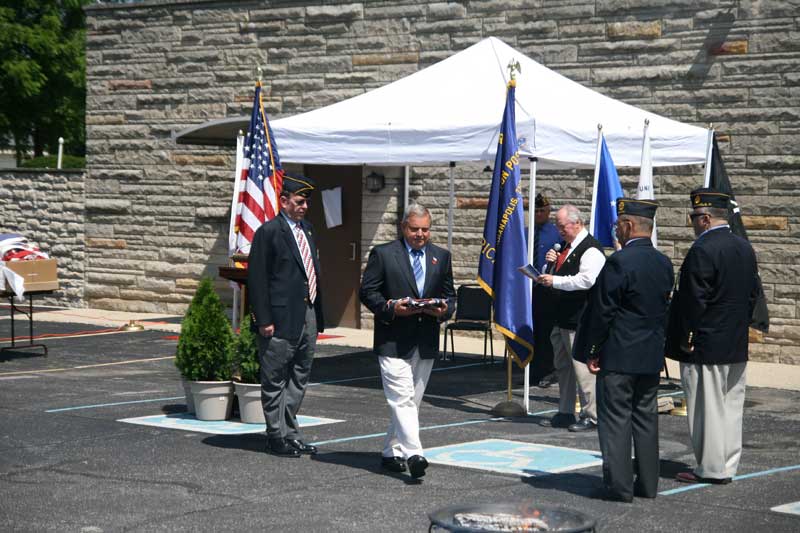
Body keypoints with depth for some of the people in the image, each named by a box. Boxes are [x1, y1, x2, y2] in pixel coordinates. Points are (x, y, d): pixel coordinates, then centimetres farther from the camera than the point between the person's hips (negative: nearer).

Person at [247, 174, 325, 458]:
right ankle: (277, 437, 9)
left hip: (307, 317, 8)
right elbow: (257, 278, -12)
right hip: (282, 320, -8)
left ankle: (290, 432, 22)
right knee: (275, 381, 2)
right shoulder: (269, 232, -9)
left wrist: (318, 316, 15)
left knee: (299, 379, 13)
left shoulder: (307, 229, 15)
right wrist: (264, 320, -16)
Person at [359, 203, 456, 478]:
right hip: (393, 340, -5)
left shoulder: (441, 256, 13)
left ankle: (391, 452, 22)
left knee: (411, 401, 11)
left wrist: (444, 309, -6)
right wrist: (391, 308, -17)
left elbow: (449, 295, 16)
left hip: (426, 342, 5)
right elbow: (367, 291, -2)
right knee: (402, 400, -13)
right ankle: (412, 454, -20)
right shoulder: (382, 254, -1)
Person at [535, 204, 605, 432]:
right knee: (562, 366, 15)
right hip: (562, 319, 10)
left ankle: (591, 416, -1)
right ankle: (565, 413, 24)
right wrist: (552, 263, 5)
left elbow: (586, 280, -26)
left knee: (582, 368, -8)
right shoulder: (566, 246, 17)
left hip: (579, 321, -10)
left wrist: (555, 280, -25)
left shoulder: (590, 249, -14)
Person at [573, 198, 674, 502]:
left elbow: (602, 311, -14)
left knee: (616, 419, -1)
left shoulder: (619, 262, -16)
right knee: (646, 417, 13)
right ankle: (647, 483, 17)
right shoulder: (664, 264, 7)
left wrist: (592, 351, -8)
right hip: (652, 355, 7)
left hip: (619, 355, -7)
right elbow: (664, 308, 13)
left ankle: (619, 485, 0)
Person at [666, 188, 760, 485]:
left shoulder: (702, 251, -18)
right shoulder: (745, 248, 9)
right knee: (731, 407, 12)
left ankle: (711, 469, 4)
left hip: (706, 347, -8)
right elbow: (753, 293, 15)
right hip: (737, 346, 8)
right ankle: (728, 466, 18)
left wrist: (685, 338, -11)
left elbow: (694, 300, -19)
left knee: (708, 408, -1)